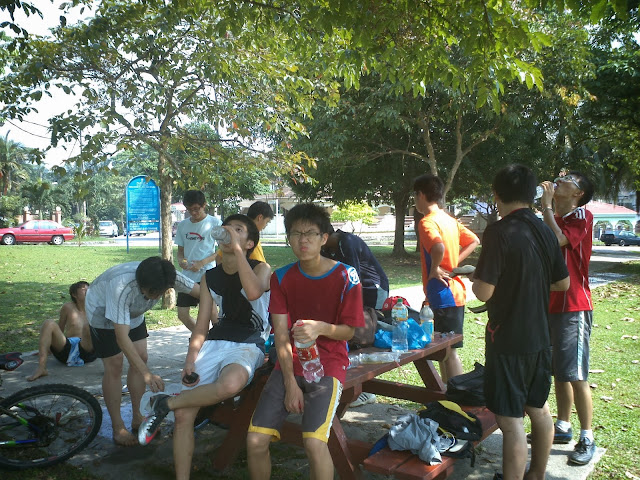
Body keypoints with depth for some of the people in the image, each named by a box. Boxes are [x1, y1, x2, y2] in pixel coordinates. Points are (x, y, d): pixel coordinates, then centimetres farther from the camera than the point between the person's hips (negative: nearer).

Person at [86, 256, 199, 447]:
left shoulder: (168, 277, -32)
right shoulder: (122, 287, -45)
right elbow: (122, 338, -44)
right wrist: (147, 374, -48)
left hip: (132, 312, 5)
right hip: (102, 310, -5)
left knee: (140, 359, 2)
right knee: (114, 366, -6)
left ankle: (138, 418, 17)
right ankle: (118, 428, 7)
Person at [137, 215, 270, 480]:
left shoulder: (261, 269, 1)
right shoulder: (210, 277, 13)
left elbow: (254, 292, -25)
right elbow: (201, 327, 11)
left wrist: (237, 249, -20)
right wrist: (190, 361, -6)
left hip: (247, 346, -4)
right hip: (214, 344, 4)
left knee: (229, 384, -38)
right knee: (184, 414, -12)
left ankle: (165, 404, -15)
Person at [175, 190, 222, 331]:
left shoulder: (214, 223, -3)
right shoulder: (183, 225, 11)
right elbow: (180, 250, 17)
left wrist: (202, 263, -15)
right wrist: (181, 260, -6)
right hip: (187, 277, 5)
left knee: (210, 313, -7)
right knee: (182, 314, 7)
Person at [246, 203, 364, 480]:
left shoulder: (345, 277, -8)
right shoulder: (282, 278, 1)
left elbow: (348, 331, -2)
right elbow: (281, 333, -3)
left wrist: (322, 328, -25)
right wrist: (290, 384, -12)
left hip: (328, 365, -3)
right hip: (289, 365, 3)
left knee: (314, 442, -25)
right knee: (255, 440, -11)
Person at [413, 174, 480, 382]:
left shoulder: (427, 222, -16)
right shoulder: (450, 220, 12)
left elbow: (439, 247, -35)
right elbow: (474, 241, 19)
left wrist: (434, 269, -18)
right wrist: (454, 263, 12)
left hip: (444, 295, -10)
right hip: (454, 292, 10)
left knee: (449, 351, -2)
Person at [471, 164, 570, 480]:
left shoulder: (499, 232, -19)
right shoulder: (545, 231, 3)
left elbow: (484, 291, -22)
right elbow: (562, 283, 12)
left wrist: (475, 278, -1)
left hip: (507, 340, -8)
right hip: (539, 336, 8)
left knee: (510, 420, -1)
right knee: (538, 408, 21)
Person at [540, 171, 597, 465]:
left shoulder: (582, 216, -8)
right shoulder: (552, 220, 15)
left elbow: (558, 240, -25)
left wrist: (546, 205, -16)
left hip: (573, 308, -8)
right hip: (550, 305, 8)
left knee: (575, 376, -5)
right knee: (557, 372, 15)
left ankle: (587, 439, 7)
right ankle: (563, 428, 27)